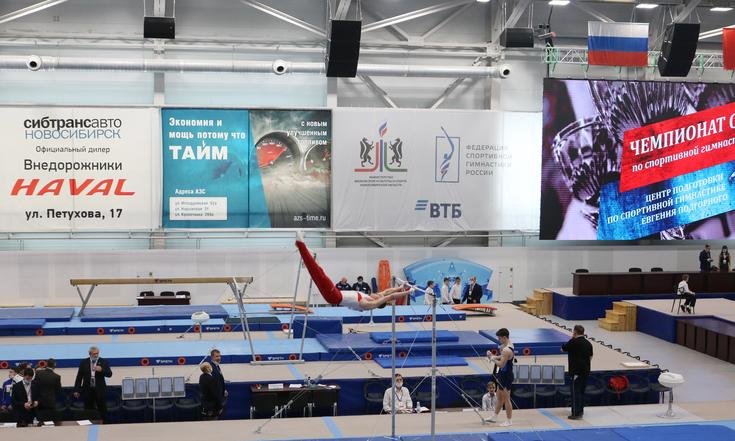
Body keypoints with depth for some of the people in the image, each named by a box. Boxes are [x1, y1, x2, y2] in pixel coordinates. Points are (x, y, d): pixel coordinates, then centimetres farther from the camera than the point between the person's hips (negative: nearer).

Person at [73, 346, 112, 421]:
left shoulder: (103, 362, 1)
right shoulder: (84, 362, 4)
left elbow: (109, 374, -5)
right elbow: (79, 377, 5)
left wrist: (101, 370, -24)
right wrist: (76, 390, 2)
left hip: (100, 390, -1)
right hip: (87, 390, 1)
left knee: (102, 410, 0)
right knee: (88, 410, 5)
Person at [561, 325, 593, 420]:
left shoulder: (573, 342, -15)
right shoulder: (588, 343, 7)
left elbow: (563, 348, 0)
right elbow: (590, 357, 14)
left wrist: (572, 338, 6)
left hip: (576, 371, -7)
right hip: (586, 370, 7)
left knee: (575, 392, -3)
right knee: (582, 391, 19)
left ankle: (576, 414, -4)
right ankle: (580, 410, 28)